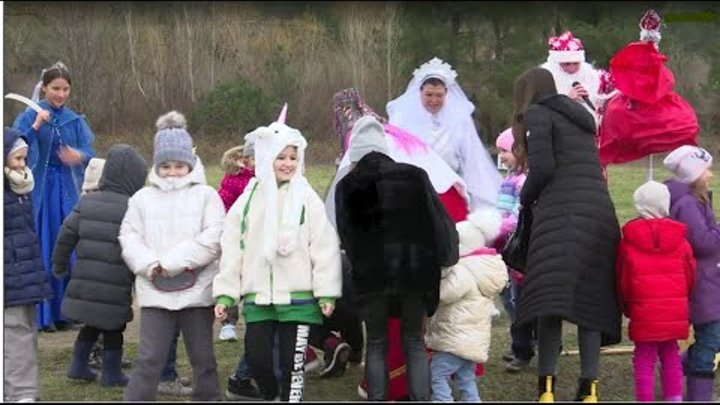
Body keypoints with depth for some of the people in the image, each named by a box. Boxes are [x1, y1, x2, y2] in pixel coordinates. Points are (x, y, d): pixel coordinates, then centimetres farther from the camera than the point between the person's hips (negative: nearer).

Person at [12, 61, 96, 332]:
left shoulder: (75, 121, 9)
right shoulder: (29, 117, -1)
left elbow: (90, 152, -1)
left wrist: (80, 156, -24)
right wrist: (36, 126, -26)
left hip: (68, 191, 3)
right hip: (40, 190, -3)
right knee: (41, 252, -2)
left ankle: (63, 312, 12)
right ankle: (42, 315, 3)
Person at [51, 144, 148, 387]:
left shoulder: (87, 202, 3)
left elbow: (66, 235, 5)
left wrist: (59, 265, 18)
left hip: (84, 283, 5)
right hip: (115, 286, -5)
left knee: (92, 323, 23)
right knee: (113, 328, 11)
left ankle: (79, 365, 26)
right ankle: (111, 374, 18)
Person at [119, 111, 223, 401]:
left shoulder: (206, 195, 2)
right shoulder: (143, 198, 10)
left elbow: (213, 239, -9)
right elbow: (129, 238, 4)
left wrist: (172, 263, -14)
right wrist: (150, 265, -15)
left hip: (196, 290, -1)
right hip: (155, 292, 1)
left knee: (203, 358, 10)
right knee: (148, 359, -3)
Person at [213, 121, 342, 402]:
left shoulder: (307, 199, -2)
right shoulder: (249, 200, 6)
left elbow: (324, 247, -5)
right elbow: (232, 251, 8)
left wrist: (327, 292, -10)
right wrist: (225, 294, 4)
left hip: (297, 297, -3)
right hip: (258, 297, 3)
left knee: (293, 362, 1)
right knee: (257, 357, 4)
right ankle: (271, 395, 31)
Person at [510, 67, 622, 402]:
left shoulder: (538, 114, 5)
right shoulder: (579, 115, 27)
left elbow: (542, 168, -7)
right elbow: (589, 169, 20)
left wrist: (525, 199, 9)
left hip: (562, 217, -7)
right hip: (600, 214, 7)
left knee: (549, 301, -10)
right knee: (591, 303, 4)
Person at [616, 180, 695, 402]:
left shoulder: (628, 241, -5)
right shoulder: (679, 240, 1)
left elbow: (622, 279, 0)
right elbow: (690, 275, 6)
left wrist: (626, 307, 15)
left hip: (643, 312, -3)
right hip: (675, 311, 3)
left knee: (644, 360, 2)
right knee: (670, 355, 15)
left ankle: (644, 399, 0)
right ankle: (674, 397, 16)